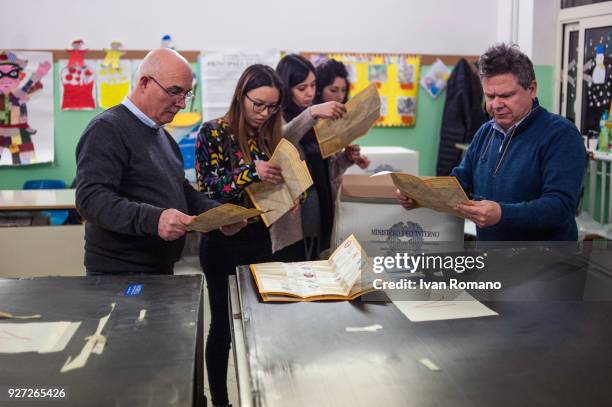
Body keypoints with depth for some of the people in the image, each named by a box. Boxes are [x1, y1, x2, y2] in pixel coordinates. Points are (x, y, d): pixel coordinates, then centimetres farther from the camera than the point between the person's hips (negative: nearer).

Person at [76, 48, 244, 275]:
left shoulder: (162, 135, 16)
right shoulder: (107, 129, -13)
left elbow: (182, 191, 22)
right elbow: (91, 199, -25)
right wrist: (153, 219, -37)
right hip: (119, 275, -8)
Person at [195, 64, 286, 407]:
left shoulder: (272, 136, 5)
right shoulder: (214, 132, -9)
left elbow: (280, 184, 10)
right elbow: (208, 187, -16)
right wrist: (250, 172, -30)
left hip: (260, 240, 5)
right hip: (223, 242, -4)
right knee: (224, 324, 5)